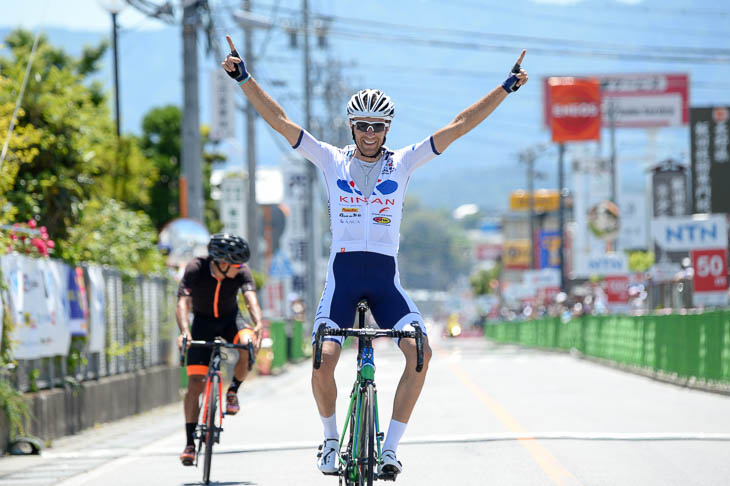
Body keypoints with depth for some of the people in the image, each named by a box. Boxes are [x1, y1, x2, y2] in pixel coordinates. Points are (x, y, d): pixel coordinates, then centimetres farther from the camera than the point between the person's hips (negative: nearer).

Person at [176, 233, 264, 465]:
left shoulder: (241, 272, -23)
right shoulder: (195, 269, -28)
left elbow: (251, 300, -36)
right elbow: (183, 303, -36)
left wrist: (258, 325, -56)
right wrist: (184, 331, -54)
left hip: (230, 318, 1)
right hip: (203, 321, -1)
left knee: (248, 345, -33)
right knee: (195, 383, -11)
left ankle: (233, 391, -5)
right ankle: (190, 443, -5)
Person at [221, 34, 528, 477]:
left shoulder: (402, 164, 7)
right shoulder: (333, 161, 6)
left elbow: (459, 126, 3)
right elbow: (279, 120, 2)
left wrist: (505, 89, -1)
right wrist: (245, 79, -5)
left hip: (386, 279, 1)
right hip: (343, 274, -1)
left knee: (420, 351, -20)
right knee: (324, 358, -20)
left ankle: (390, 447, -10)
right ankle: (331, 437, 7)